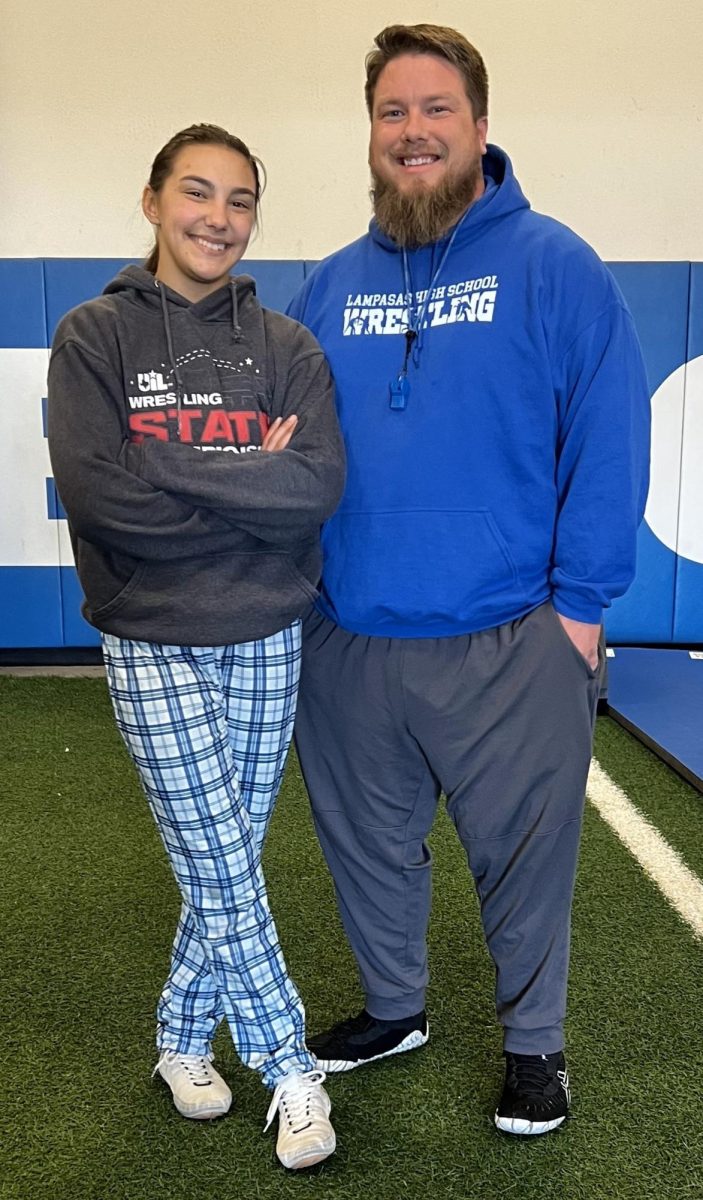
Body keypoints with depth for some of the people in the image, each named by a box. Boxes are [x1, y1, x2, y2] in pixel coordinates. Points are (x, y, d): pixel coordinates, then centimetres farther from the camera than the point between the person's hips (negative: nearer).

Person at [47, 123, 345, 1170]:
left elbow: (320, 486, -12)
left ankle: (183, 1036, 36)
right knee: (222, 870, 2)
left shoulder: (285, 347, 4)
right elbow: (98, 493, -16)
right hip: (153, 644, -2)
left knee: (225, 864, 12)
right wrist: (250, 485, -14)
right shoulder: (94, 337, -1)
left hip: (266, 641, 3)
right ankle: (290, 1069, 22)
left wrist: (169, 466, -17)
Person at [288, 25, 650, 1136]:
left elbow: (609, 440, -9)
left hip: (509, 646, -4)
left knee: (524, 854, 12)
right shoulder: (328, 288, 8)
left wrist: (579, 602, -13)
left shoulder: (554, 266, -4)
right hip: (346, 644, 5)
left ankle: (535, 1042, 38)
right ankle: (394, 1007, 45)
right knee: (369, 845, 19)